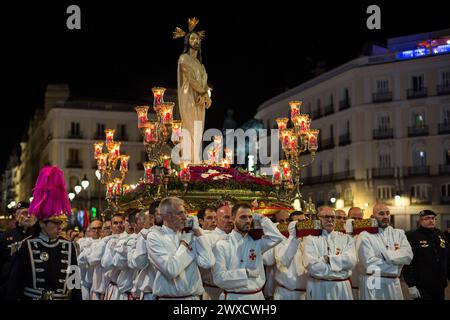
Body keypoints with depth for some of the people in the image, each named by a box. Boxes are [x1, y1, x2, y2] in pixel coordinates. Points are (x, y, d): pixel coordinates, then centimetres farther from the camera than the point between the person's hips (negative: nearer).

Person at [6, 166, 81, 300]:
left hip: (63, 297, 2)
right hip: (31, 297, -2)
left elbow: (75, 283, 4)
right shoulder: (28, 246, -6)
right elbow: (14, 283, -4)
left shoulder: (69, 247, 2)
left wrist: (77, 298, 1)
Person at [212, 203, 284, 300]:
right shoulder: (221, 245, -9)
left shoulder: (256, 242, 5)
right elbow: (219, 277, -15)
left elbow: (277, 238, -11)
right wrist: (246, 273, -20)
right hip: (234, 296, -4)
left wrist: (262, 219, -5)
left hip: (257, 295, 4)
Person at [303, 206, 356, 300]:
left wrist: (328, 259, -15)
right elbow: (311, 265, -16)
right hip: (318, 288, -2)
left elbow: (351, 261, -9)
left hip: (342, 287, 2)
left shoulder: (346, 238, 7)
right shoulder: (310, 239, -2)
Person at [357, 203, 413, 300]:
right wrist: (396, 264, -8)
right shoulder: (365, 236, -5)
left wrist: (386, 255, -16)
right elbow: (370, 263, -15)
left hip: (394, 283, 4)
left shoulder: (399, 233, 9)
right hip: (373, 284, -4)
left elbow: (408, 255, -6)